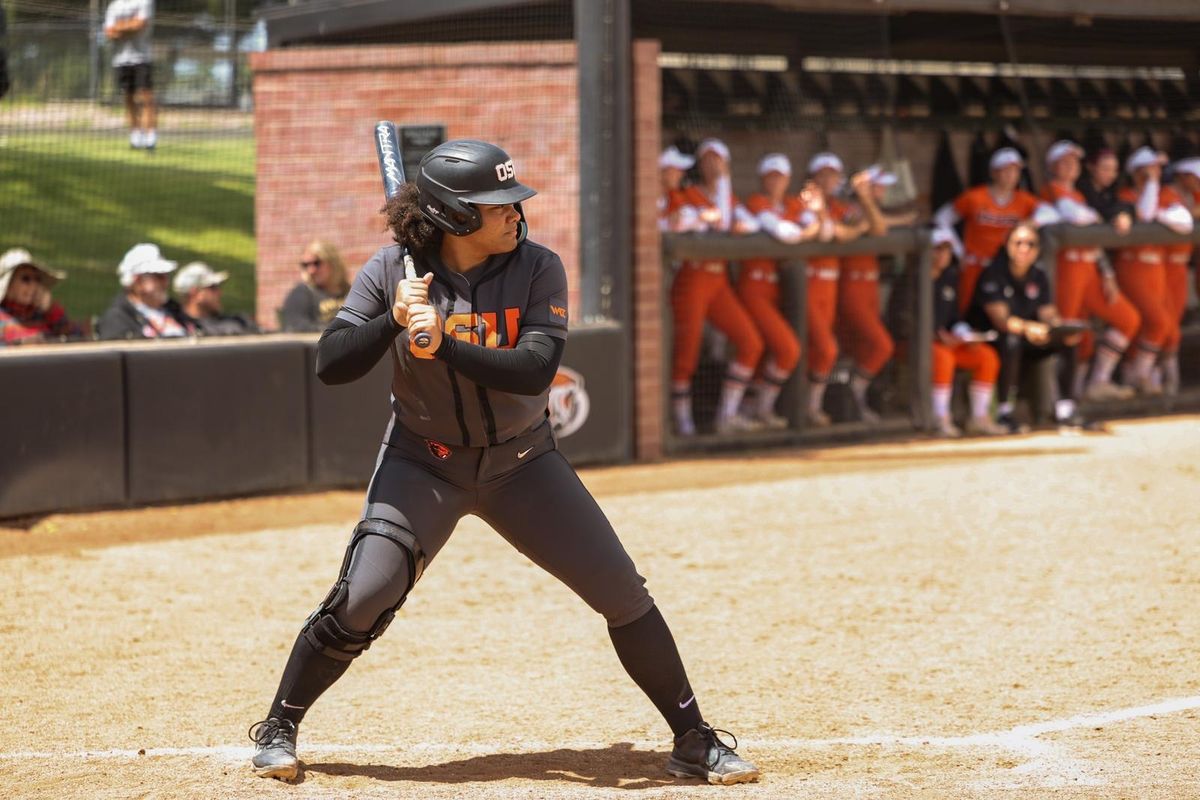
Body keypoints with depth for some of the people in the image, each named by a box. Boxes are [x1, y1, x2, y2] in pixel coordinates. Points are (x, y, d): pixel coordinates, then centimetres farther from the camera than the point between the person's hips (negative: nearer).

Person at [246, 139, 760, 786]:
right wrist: (393, 322, -29)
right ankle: (278, 729, 5)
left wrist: (443, 344, -35)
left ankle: (693, 740, 9)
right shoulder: (392, 272, -12)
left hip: (520, 462, 2)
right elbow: (330, 365, -13)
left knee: (622, 593, -4)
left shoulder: (537, 269, -12)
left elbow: (535, 370, -24)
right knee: (361, 599, -16)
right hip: (424, 463, -1)